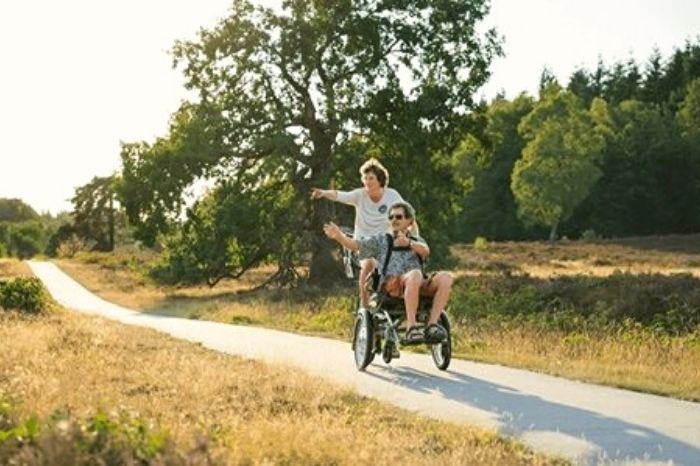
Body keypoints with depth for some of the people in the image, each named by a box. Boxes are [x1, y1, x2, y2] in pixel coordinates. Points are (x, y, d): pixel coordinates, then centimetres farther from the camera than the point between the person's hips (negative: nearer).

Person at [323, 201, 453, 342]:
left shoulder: (417, 241, 28)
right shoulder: (381, 240, 25)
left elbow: (425, 251, 3)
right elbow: (354, 244, 11)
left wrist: (408, 243, -18)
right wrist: (338, 235, -10)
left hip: (419, 288, 3)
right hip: (391, 285, -3)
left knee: (445, 277, -27)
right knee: (415, 274, -37)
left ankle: (432, 325, -32)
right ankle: (411, 327, -40)